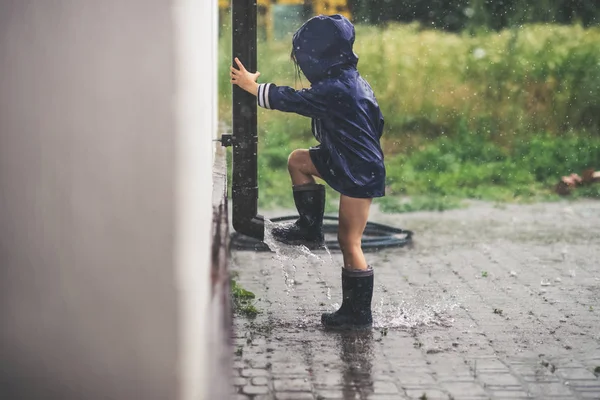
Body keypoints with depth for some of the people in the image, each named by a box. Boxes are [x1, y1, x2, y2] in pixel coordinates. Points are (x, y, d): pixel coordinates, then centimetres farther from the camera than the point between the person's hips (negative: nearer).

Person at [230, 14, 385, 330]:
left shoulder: (336, 90, -24)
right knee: (298, 160, 17)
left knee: (349, 242, -4)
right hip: (344, 161, 10)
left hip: (359, 174, -10)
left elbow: (291, 100, -17)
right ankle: (310, 229, 20)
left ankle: (358, 314, 6)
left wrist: (252, 86, -5)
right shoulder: (348, 79, 6)